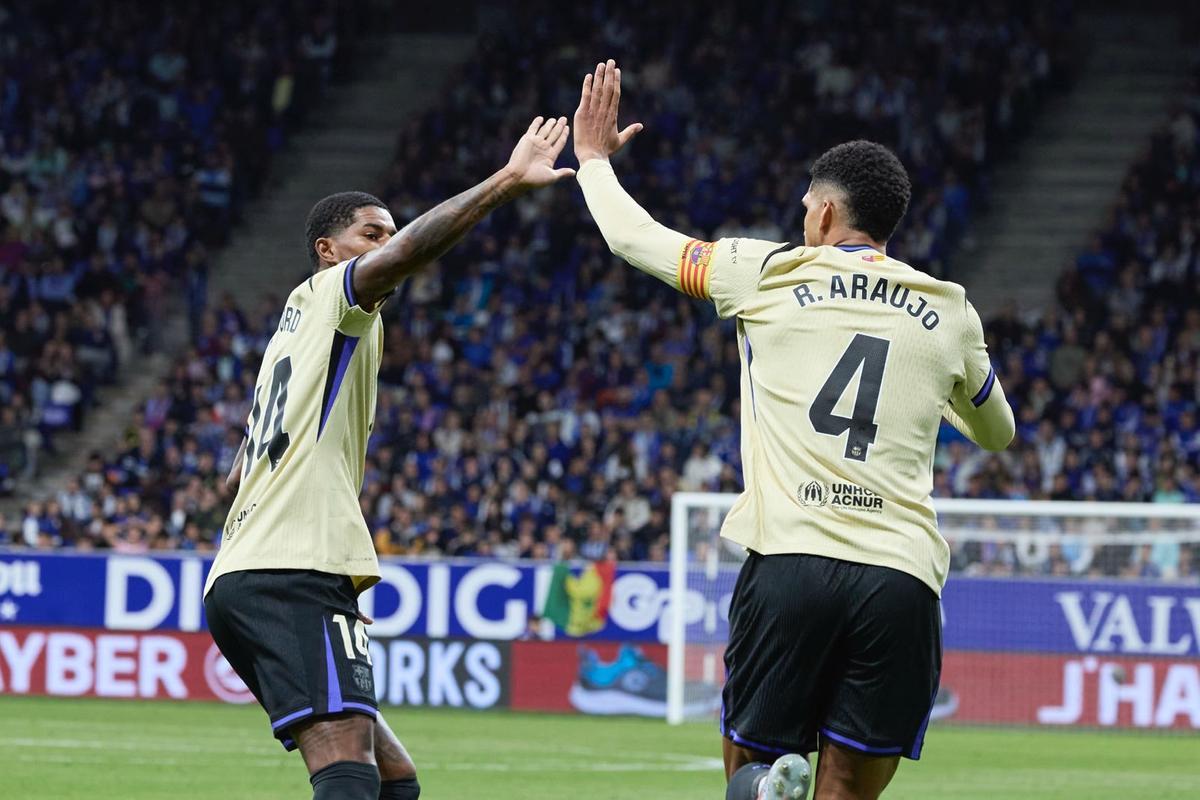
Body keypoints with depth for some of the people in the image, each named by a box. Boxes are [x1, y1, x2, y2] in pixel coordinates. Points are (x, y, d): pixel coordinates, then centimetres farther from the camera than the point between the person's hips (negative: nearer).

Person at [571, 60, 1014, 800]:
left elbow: (635, 237, 23)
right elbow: (998, 433, 34)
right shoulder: (949, 313, 16)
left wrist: (595, 157, 42)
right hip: (902, 574, 1)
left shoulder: (770, 273, 9)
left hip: (790, 556, -1)